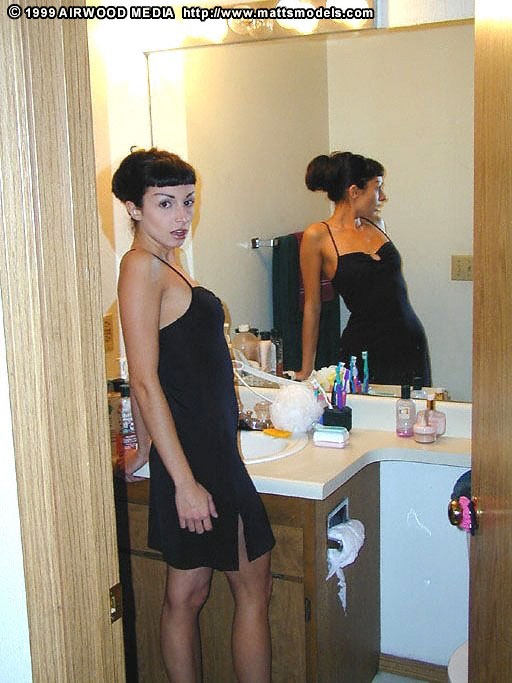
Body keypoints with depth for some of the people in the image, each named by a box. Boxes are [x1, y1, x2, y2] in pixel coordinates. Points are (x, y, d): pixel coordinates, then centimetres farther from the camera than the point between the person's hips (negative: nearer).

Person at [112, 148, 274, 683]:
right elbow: (145, 382, -21)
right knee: (254, 588, 5)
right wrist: (185, 481, -22)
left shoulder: (164, 263, 14)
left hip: (207, 445, 9)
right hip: (196, 455, -9)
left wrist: (144, 449, 23)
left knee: (186, 592, 16)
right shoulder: (141, 267, -16)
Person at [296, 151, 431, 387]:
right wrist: (306, 369, -1)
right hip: (364, 345, -6)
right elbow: (312, 305, -4)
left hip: (411, 341, 6)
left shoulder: (377, 224, 10)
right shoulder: (318, 236, -7)